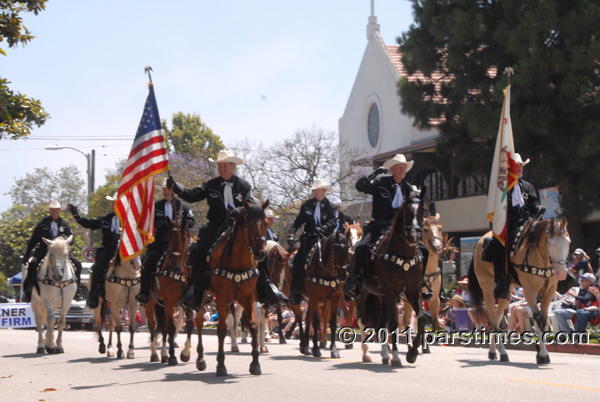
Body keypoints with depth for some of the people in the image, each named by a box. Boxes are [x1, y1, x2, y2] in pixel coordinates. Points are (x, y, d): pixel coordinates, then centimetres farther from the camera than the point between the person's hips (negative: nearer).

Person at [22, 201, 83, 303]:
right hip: (44, 250, -2)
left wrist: (66, 239, -15)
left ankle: (76, 290, -7)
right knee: (33, 263, -29)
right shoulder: (43, 223, 9)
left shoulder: (64, 224, 13)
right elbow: (33, 240, 10)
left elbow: (71, 240, 9)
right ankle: (27, 292, -20)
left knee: (77, 263, -18)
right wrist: (26, 254, 4)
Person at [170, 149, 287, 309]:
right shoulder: (210, 185, 9)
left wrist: (239, 212, -22)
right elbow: (192, 196, 2)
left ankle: (266, 289, -9)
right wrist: (176, 187, -13)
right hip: (216, 227, 0)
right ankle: (195, 292, -17)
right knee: (199, 251, -22)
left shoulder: (244, 186, 8)